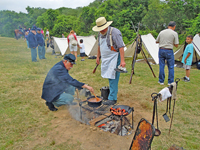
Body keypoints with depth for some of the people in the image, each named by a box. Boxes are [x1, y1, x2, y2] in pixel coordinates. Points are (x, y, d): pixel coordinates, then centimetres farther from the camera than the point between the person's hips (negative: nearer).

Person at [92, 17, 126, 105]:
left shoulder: (114, 32, -17)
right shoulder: (100, 33, 9)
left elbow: (121, 47, -21)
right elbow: (99, 46, 22)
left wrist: (122, 60, -26)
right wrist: (98, 56, 24)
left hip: (114, 58, -8)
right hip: (105, 58, 8)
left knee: (113, 78, -8)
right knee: (109, 77, 14)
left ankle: (112, 98, -2)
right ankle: (113, 93, 29)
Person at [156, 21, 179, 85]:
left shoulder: (161, 32, 5)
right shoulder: (174, 33, -5)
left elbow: (156, 41, 14)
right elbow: (176, 45, -4)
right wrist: (172, 42, 14)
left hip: (161, 50, 3)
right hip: (169, 51, -3)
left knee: (161, 66, 9)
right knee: (171, 67, 8)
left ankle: (161, 81, 16)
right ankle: (170, 82, 13)